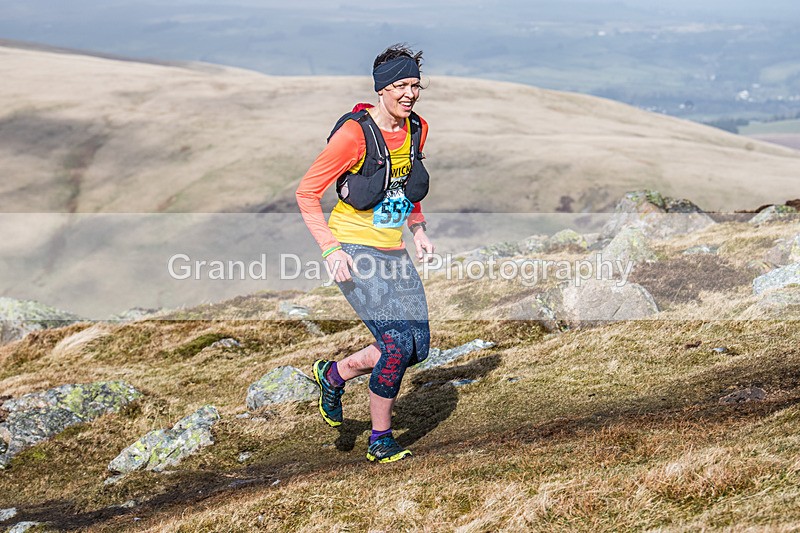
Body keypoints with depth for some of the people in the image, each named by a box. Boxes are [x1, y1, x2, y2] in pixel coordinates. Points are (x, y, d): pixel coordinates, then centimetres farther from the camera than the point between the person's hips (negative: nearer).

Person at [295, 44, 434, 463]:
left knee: (417, 346, 0)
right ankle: (380, 440, 5)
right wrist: (330, 249, -20)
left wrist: (417, 230, 10)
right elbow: (306, 192, -11)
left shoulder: (417, 129, 5)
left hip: (393, 251, 7)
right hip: (354, 252, -7)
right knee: (397, 343, -18)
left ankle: (333, 375, 24)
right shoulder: (355, 133, -17)